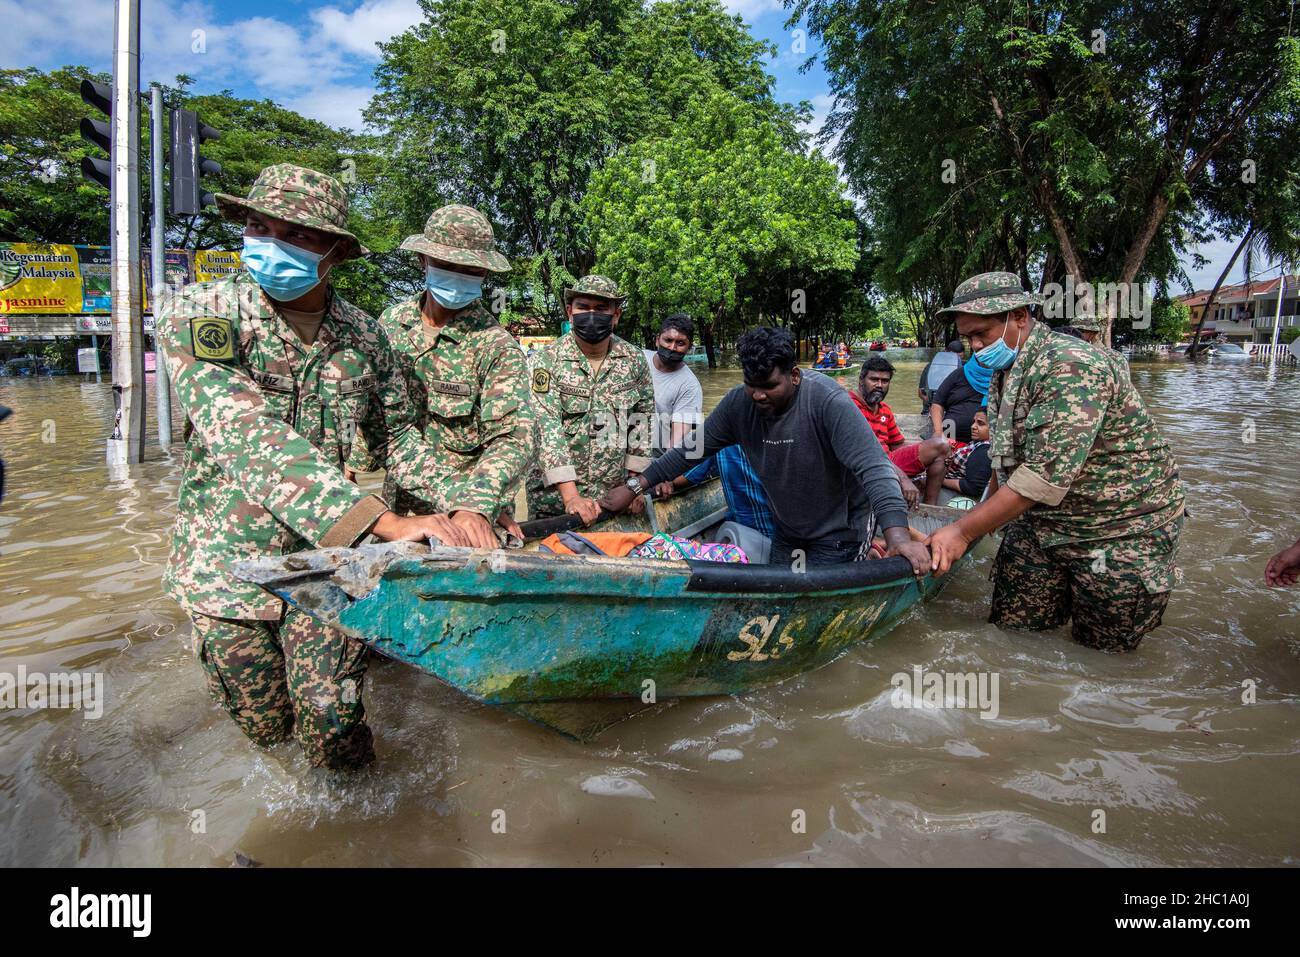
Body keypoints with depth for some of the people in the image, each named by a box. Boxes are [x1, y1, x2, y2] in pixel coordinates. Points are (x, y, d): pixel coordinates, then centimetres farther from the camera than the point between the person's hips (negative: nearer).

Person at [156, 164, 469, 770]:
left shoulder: (363, 335, -2)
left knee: (331, 720, -3)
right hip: (229, 558, -1)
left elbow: (395, 436, 8)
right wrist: (382, 521, -40)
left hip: (328, 557, 1)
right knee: (264, 726, 14)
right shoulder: (197, 314, -15)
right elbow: (247, 439, -29)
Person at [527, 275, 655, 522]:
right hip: (555, 495, -2)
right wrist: (571, 496, -24)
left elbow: (642, 418, 10)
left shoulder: (635, 360, 1)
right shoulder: (546, 360, -9)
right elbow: (546, 428, -16)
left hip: (615, 495, 2)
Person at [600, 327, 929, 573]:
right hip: (786, 532, 6)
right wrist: (636, 485, -9)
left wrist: (898, 536, -47)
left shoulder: (828, 402, -28)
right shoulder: (739, 402, -12)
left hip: (838, 534, -6)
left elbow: (872, 467, -35)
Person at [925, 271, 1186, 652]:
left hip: (1120, 530, -7)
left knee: (1102, 649, 6)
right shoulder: (1004, 371, 5)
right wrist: (986, 513, 23)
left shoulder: (1071, 366, -25)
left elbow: (1047, 475, -31)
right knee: (1011, 629, 5)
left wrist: (964, 531, -27)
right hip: (1040, 521, 7)